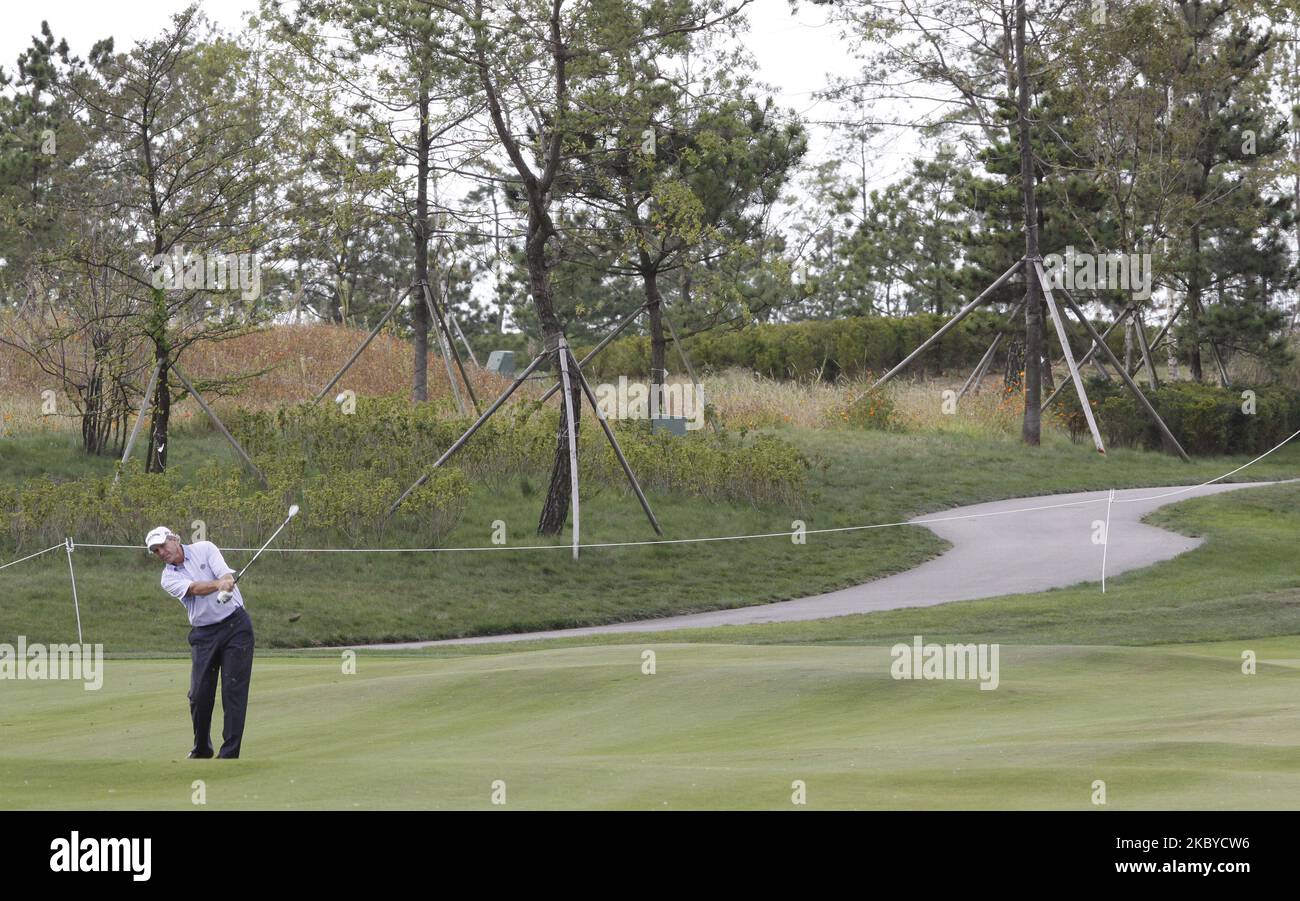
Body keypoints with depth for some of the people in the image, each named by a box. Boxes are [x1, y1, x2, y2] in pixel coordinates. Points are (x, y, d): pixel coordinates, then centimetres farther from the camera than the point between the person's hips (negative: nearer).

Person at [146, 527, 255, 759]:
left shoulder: (204, 549, 1)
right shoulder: (168, 578, 2)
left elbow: (226, 574, -15)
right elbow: (194, 588, -18)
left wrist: (226, 583, -40)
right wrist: (219, 584, -38)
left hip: (235, 624, -3)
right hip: (204, 633, 3)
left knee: (234, 689, -8)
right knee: (199, 694, -1)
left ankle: (230, 752, -8)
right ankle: (202, 750, 18)